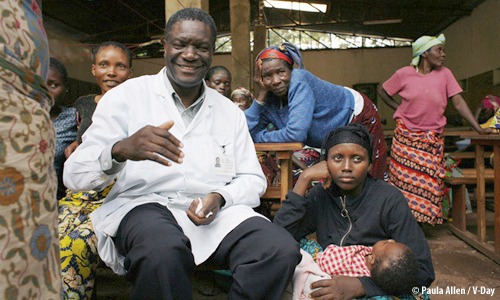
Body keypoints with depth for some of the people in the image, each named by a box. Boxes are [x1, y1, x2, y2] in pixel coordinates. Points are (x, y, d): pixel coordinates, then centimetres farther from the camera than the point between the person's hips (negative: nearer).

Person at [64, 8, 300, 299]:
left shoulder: (230, 111, 16)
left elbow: (254, 179, 14)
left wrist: (220, 197, -9)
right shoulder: (127, 96, 5)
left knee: (282, 249, -24)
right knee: (162, 250, -38)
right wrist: (121, 151, -25)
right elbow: (74, 174, -2)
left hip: (216, 210, 3)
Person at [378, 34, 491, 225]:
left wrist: (478, 128, -7)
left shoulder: (444, 74, 1)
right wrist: (399, 108, 3)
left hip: (432, 138, 2)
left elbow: (458, 102, -1)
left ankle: (420, 219, 11)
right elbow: (383, 91, 12)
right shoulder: (404, 74, -2)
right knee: (404, 177, -2)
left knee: (429, 179, -3)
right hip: (406, 135, -1)